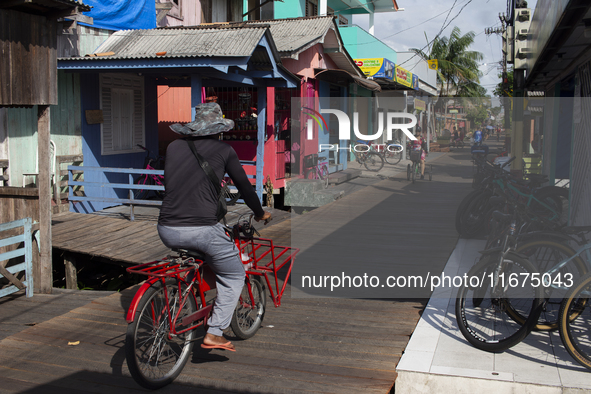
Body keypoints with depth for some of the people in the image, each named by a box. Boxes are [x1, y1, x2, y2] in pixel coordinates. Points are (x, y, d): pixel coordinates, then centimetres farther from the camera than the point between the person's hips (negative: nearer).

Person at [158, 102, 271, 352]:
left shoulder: (174, 146, 14)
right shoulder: (223, 150, 5)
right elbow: (244, 186, 11)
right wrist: (260, 213, 29)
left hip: (167, 230, 5)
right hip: (203, 230, -4)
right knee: (234, 276, 17)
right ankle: (214, 333, 9)